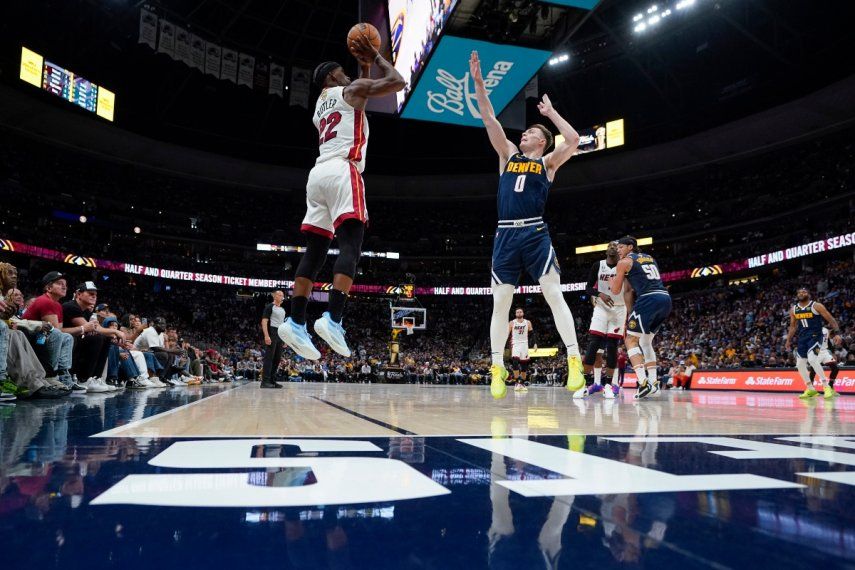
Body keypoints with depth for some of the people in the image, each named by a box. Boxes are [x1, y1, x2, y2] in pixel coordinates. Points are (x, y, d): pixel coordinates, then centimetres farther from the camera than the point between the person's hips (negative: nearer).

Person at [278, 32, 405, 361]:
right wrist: (375, 56, 20)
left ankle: (296, 322, -3)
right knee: (351, 245, -15)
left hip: (318, 173, 8)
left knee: (315, 250, 4)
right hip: (342, 171, -8)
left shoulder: (319, 108, 32)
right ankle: (332, 319, -29)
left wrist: (366, 68, 46)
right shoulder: (351, 89, 10)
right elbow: (398, 82, 6)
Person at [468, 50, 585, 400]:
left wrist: (551, 112, 9)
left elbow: (573, 141, -4)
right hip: (505, 235, 3)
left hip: (535, 234, -3)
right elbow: (489, 119, 14)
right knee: (500, 303, 0)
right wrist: (478, 81, 9)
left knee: (554, 295, -9)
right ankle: (497, 368, 4)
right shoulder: (508, 155, 20)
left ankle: (574, 362, -9)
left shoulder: (548, 162, 13)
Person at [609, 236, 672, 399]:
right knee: (646, 341, 20)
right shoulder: (649, 258, 27)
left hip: (648, 300, -7)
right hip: (666, 299, 7)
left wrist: (611, 280, 29)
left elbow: (615, 291, 8)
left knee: (631, 341, 0)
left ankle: (644, 383, -15)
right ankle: (653, 382, 13)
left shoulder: (624, 262, 5)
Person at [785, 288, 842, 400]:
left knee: (812, 359, -27)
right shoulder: (793, 309, 8)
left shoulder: (816, 306, -8)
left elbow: (831, 319, -7)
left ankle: (827, 387, -19)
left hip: (815, 336, -6)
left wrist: (837, 333, -19)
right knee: (800, 364, 5)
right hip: (802, 337, 6)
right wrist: (789, 340, 17)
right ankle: (810, 389, 19)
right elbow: (793, 326, 19)